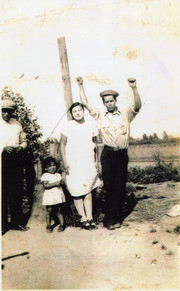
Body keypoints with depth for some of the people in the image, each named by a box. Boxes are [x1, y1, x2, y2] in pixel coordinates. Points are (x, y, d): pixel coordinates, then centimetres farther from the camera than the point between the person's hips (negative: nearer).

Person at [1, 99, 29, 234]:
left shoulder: (17, 124, 15)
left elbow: (24, 140, 20)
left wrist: (21, 147, -1)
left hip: (16, 160, 4)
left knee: (17, 192, 6)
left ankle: (16, 222, 17)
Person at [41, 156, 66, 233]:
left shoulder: (58, 175, 11)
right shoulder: (45, 176, -5)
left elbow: (62, 182, 9)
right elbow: (45, 185, -18)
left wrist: (61, 182, -15)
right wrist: (55, 183, -22)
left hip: (58, 195, 3)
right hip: (49, 196, -3)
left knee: (59, 210, 7)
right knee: (49, 211, 3)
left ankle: (62, 224, 17)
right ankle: (48, 225, 16)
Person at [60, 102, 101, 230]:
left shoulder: (91, 125, 6)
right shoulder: (68, 126, -3)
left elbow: (95, 143, 13)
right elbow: (62, 144, 2)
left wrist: (96, 161, 8)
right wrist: (65, 162, -5)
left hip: (88, 163, 2)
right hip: (73, 164, -2)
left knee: (88, 190, 5)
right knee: (77, 192, -1)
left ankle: (90, 217, 13)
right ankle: (83, 218, 10)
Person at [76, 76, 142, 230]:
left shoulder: (125, 114, 9)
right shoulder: (100, 116, 11)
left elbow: (137, 106, -6)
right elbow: (85, 103, 9)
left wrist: (134, 88, -20)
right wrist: (81, 86, 3)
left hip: (122, 154, 0)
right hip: (108, 154, 0)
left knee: (120, 187, 1)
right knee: (109, 186, 1)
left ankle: (110, 219, 11)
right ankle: (113, 219, 12)